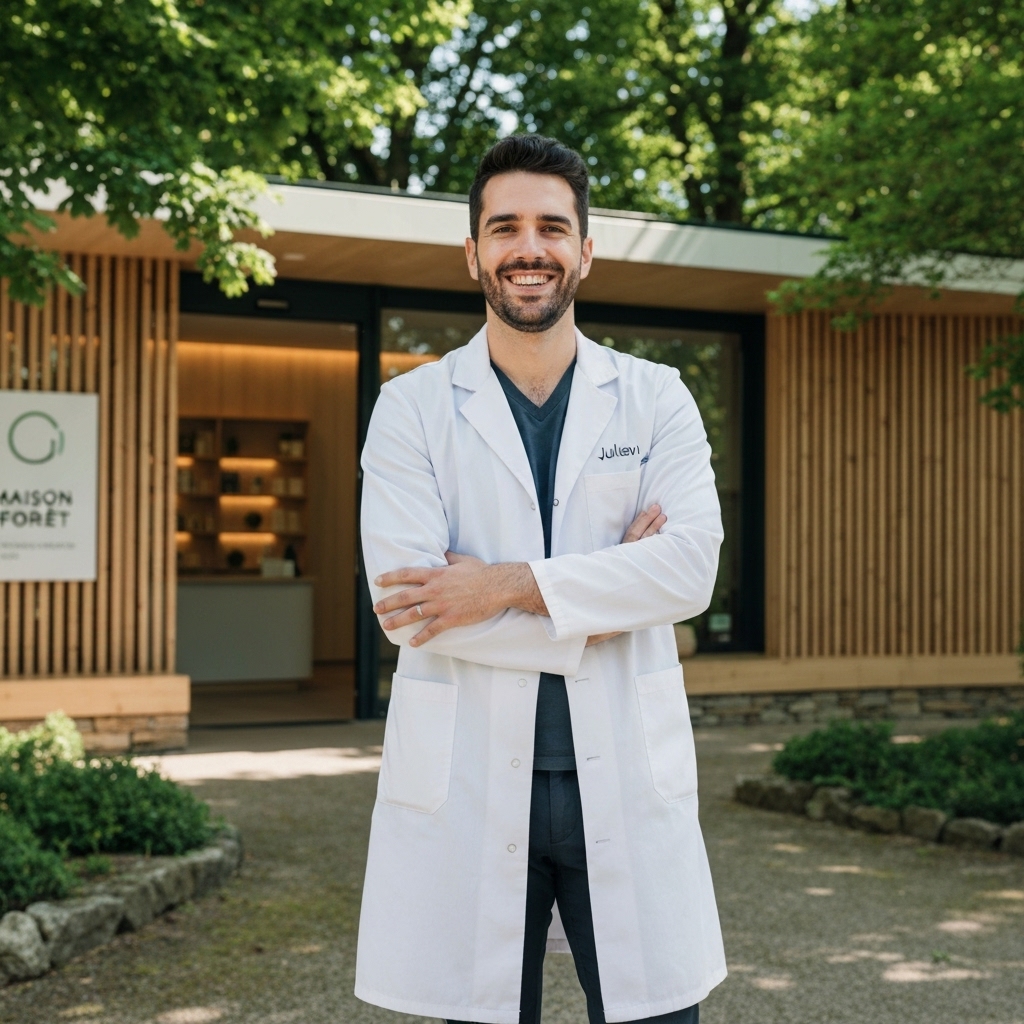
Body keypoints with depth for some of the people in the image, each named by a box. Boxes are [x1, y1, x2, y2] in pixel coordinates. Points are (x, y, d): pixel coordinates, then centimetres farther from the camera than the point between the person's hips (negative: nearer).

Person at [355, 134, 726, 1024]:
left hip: (628, 779, 1)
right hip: (468, 781, 0)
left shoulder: (656, 400, 7)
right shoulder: (411, 408, 3)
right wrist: (597, 610, -9)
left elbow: (692, 565, -9)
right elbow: (403, 598, -9)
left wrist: (509, 586, -15)